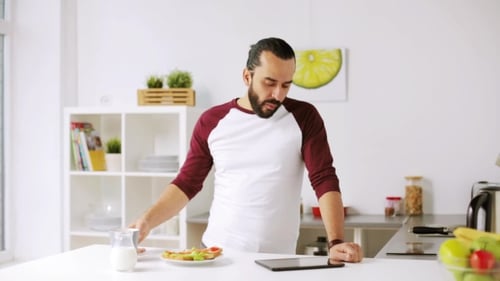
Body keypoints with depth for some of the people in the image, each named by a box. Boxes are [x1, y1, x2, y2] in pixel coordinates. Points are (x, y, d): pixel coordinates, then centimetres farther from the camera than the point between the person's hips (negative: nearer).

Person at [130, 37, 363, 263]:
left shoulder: (303, 117, -2)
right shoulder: (212, 122, 4)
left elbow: (324, 180, -8)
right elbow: (186, 183, 7)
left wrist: (335, 242, -20)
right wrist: (147, 221, -8)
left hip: (277, 258, -1)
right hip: (217, 252, 1)